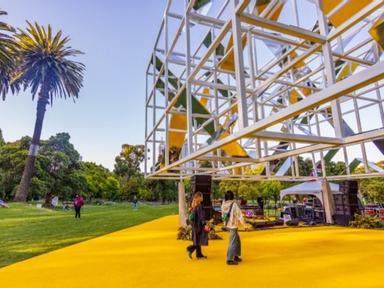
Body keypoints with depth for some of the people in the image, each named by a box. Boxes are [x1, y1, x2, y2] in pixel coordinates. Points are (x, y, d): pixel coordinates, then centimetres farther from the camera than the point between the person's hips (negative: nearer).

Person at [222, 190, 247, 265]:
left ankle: (235, 256, 30)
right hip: (233, 225, -7)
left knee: (237, 240, 21)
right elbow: (239, 215, -15)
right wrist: (244, 225, -7)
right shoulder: (234, 204, -21)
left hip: (227, 225, 7)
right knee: (233, 242, 1)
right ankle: (229, 259, 6)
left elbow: (223, 215, 6)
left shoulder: (223, 204, -3)